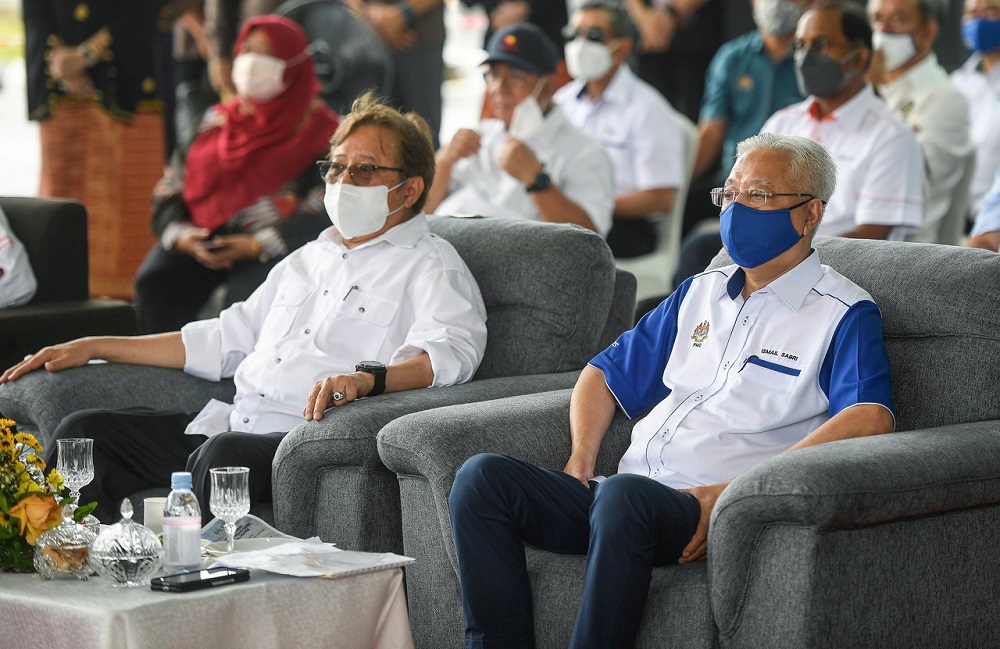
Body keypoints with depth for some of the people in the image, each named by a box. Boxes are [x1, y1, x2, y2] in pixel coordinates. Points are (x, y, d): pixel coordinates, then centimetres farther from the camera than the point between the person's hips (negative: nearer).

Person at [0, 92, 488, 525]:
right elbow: (223, 341, 33)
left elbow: (451, 353, -16)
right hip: (233, 422, 8)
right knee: (84, 433, -5)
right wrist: (92, 347, 28)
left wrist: (367, 379, -37)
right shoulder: (307, 260, 28)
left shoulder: (429, 266, 4)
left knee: (224, 454, -38)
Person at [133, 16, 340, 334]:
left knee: (245, 298, -35)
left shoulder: (317, 129, 4)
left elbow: (319, 215, -7)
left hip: (275, 245, -4)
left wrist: (256, 246, -19)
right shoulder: (217, 120, 19)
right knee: (155, 280, -25)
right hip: (203, 235, 4)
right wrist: (180, 236, -7)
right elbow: (170, 188, 15)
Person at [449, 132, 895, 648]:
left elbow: (870, 418, -16)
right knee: (481, 477, -14)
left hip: (707, 510, -7)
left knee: (624, 494, -39)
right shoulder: (702, 293, 25)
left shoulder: (844, 314, 3)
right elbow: (605, 374, 32)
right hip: (625, 496, 7)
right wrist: (581, 459, 9)